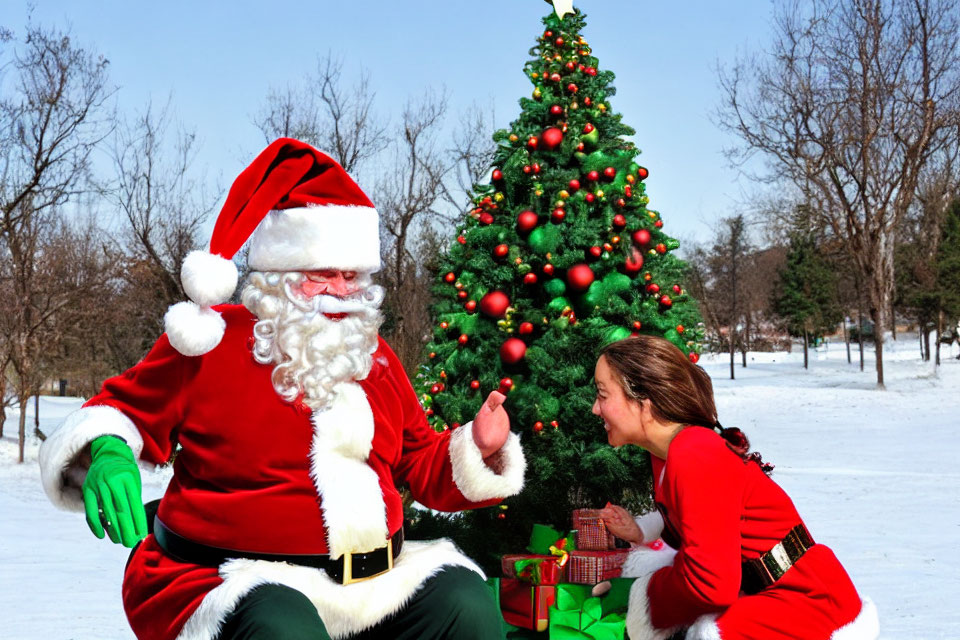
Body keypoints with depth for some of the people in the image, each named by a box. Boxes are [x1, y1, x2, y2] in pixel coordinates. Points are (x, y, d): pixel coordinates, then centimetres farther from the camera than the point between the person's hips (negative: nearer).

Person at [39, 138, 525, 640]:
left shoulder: (374, 359, 13)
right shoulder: (213, 343, -1)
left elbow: (421, 466, 20)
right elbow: (124, 411, 4)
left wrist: (477, 450, 0)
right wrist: (105, 456, -19)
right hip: (236, 581, -5)